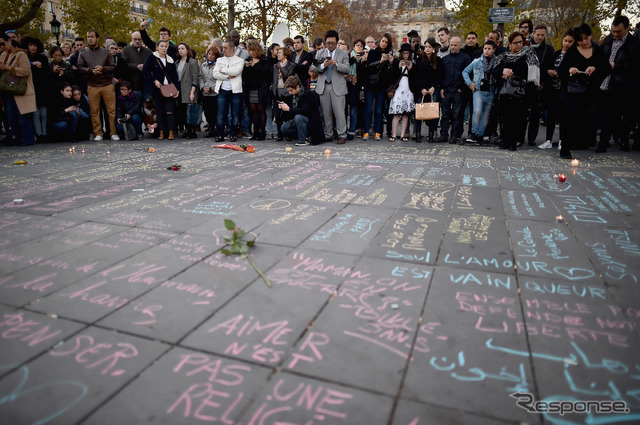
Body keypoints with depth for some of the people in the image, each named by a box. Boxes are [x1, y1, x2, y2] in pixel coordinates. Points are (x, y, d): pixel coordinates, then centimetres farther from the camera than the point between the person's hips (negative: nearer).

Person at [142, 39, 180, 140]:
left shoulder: (170, 60, 11)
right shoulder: (152, 57, 4)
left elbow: (175, 76, 9)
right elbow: (145, 71, 0)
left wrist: (177, 89, -1)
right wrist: (154, 81, -9)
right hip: (157, 89, -1)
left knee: (170, 111, -7)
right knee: (159, 112, 3)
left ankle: (171, 132, -4)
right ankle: (161, 132, 8)